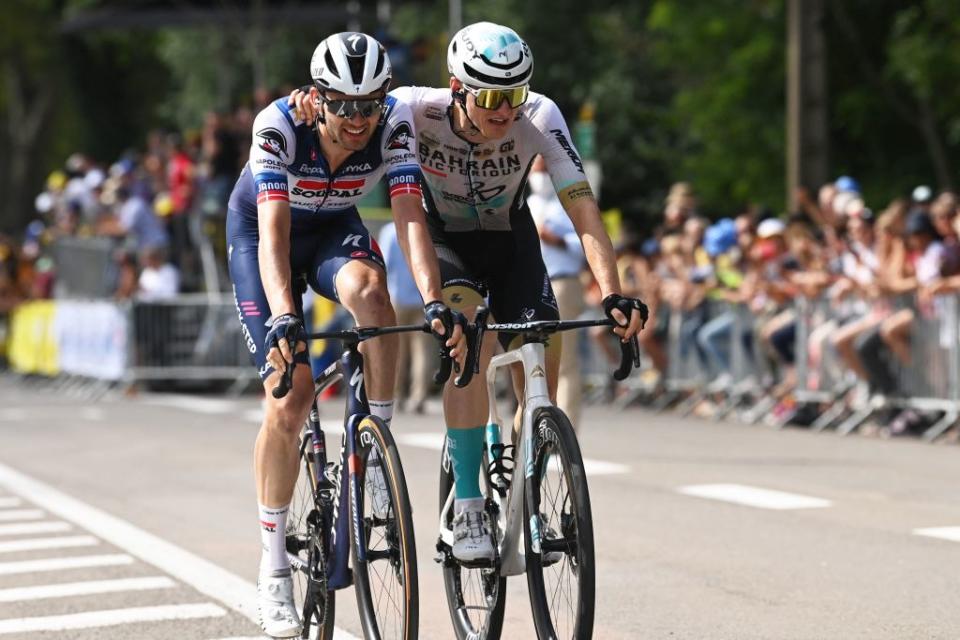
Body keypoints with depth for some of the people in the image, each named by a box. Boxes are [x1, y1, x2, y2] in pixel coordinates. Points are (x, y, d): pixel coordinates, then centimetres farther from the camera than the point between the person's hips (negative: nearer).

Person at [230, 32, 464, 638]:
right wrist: (284, 319, -55)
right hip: (259, 229, -2)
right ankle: (274, 568, 0)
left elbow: (410, 218, -33)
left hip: (335, 226, 2)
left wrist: (435, 303, -48)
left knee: (367, 289, -37)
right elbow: (274, 231, -41)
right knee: (290, 398, -14)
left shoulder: (393, 124, -26)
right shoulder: (280, 125, -33)